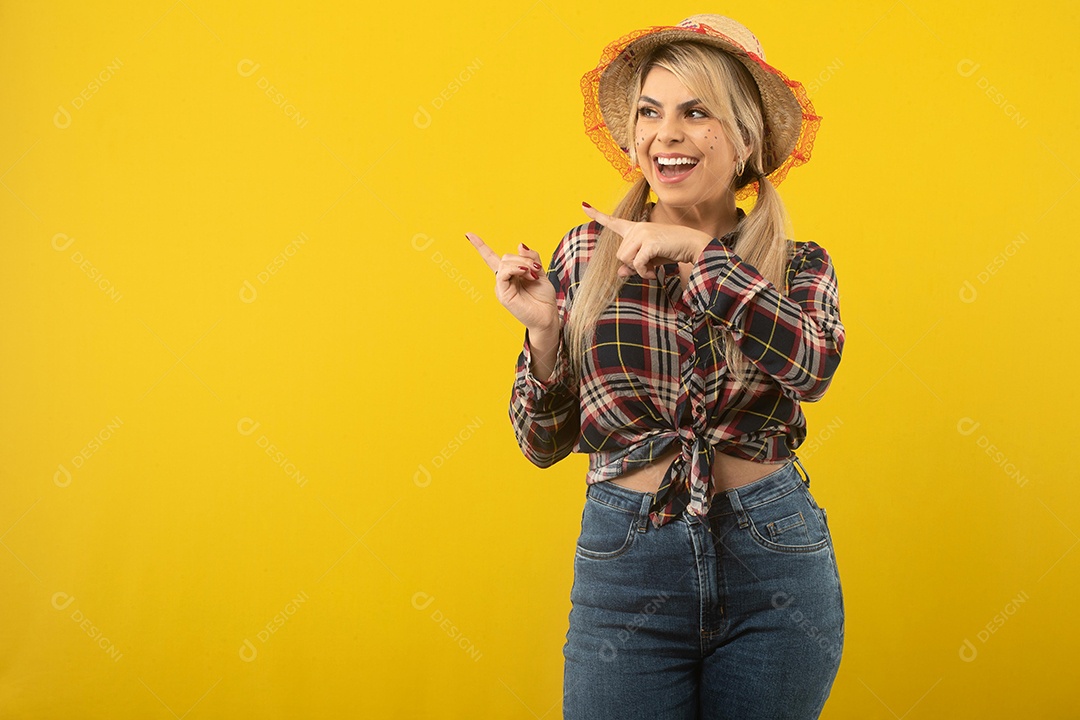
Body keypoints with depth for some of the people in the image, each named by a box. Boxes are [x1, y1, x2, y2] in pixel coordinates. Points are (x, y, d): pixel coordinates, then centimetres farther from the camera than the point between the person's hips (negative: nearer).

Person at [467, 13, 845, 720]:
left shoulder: (797, 265, 3)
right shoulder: (588, 253, 2)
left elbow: (812, 365, -21)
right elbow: (543, 444, 4)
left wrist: (697, 253, -22)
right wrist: (543, 329, -11)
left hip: (774, 570, 1)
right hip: (627, 563, 0)